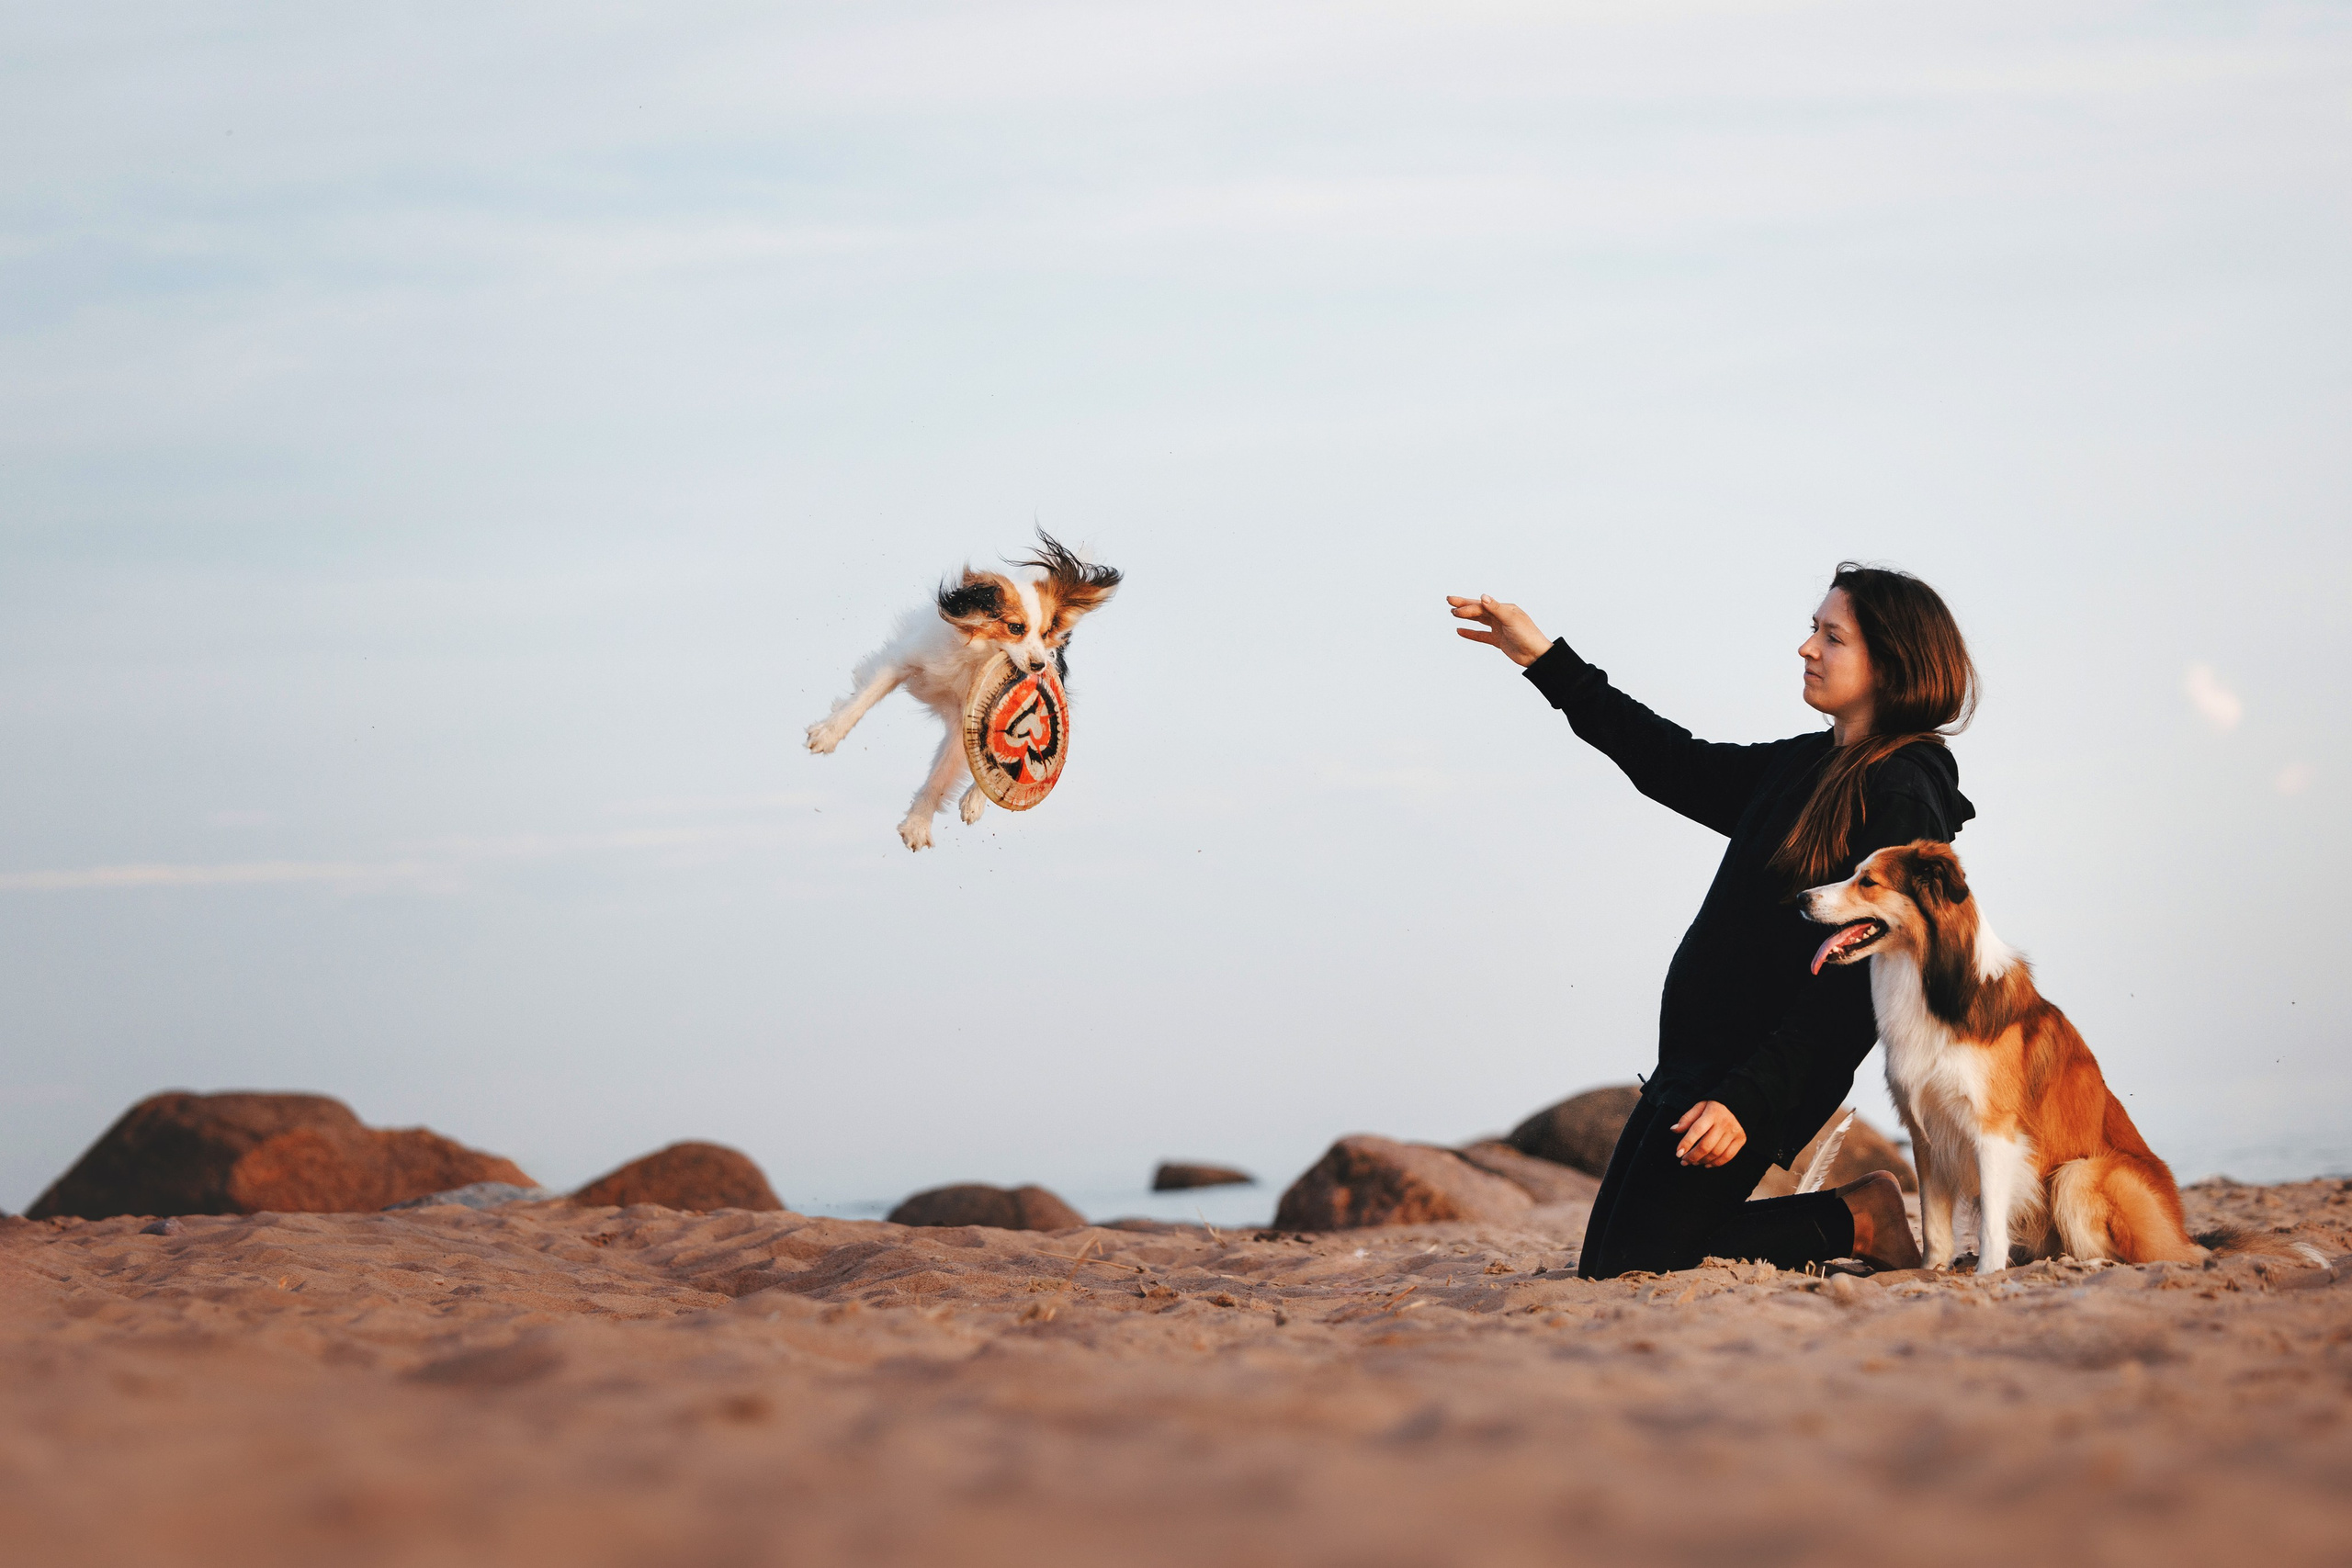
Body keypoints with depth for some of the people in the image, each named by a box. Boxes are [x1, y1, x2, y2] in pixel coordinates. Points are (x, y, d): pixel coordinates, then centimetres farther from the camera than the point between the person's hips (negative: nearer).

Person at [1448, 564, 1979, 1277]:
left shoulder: (1903, 799, -14)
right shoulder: (1802, 765, 12)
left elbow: (1860, 984, -20)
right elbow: (1675, 765, 25)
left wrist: (1749, 1100, -26)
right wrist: (1546, 660, 23)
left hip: (1761, 1069, -9)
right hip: (1693, 1058, 9)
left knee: (1628, 1271, -13)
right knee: (1599, 1270, 9)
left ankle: (1853, 1220, 0)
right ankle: (1855, 1220, 14)